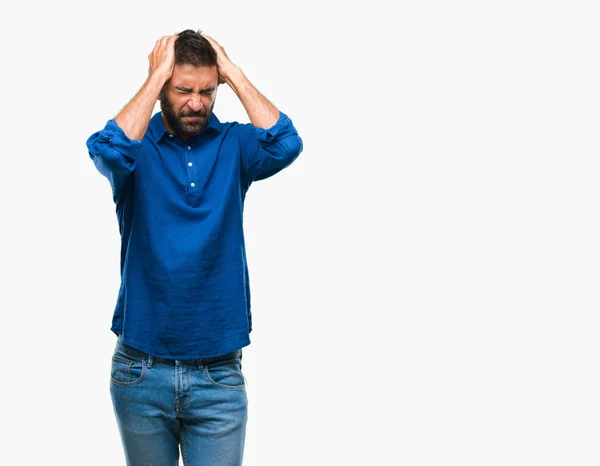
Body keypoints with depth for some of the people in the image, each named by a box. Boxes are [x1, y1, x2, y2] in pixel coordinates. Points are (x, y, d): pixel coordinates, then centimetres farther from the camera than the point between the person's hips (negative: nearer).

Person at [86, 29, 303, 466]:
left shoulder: (233, 144, 1)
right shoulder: (138, 144, -2)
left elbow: (286, 145, -19)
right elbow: (110, 151, -26)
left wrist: (233, 72, -12)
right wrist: (156, 75, -16)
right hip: (141, 371, 0)